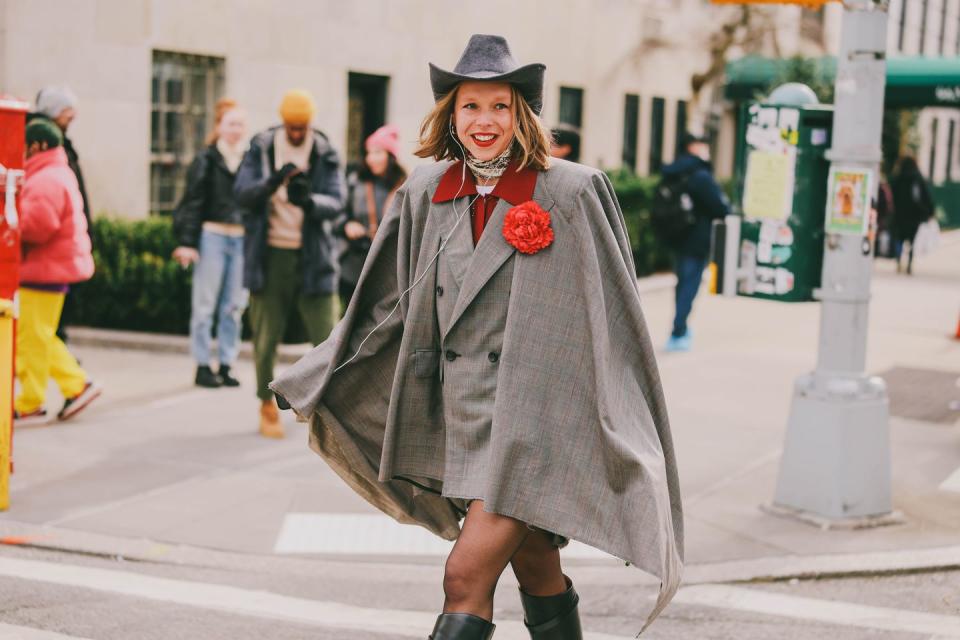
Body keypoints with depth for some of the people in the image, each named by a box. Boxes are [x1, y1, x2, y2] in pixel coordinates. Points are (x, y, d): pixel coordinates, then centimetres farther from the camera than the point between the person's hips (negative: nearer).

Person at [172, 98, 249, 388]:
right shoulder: (206, 160, -2)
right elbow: (193, 202, -3)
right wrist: (187, 241, -9)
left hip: (242, 239, 3)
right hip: (212, 236, -3)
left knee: (234, 306, 7)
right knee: (205, 304, 3)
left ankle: (226, 365, 16)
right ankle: (202, 366, 11)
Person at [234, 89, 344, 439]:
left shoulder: (325, 154, 1)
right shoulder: (261, 148, 2)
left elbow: (336, 203, -10)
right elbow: (242, 194, -9)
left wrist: (309, 201, -32)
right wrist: (274, 181, -28)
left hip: (313, 257, 0)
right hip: (270, 256, 0)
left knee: (328, 337, -3)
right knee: (265, 338, 5)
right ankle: (268, 406, 23)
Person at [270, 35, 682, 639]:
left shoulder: (571, 193, -8)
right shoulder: (427, 193, 6)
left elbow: (611, 312, -4)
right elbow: (391, 302, 16)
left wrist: (615, 424, -4)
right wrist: (317, 382, 18)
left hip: (536, 414, -5)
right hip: (462, 411, 5)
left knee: (466, 578, -11)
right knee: (538, 576, 17)